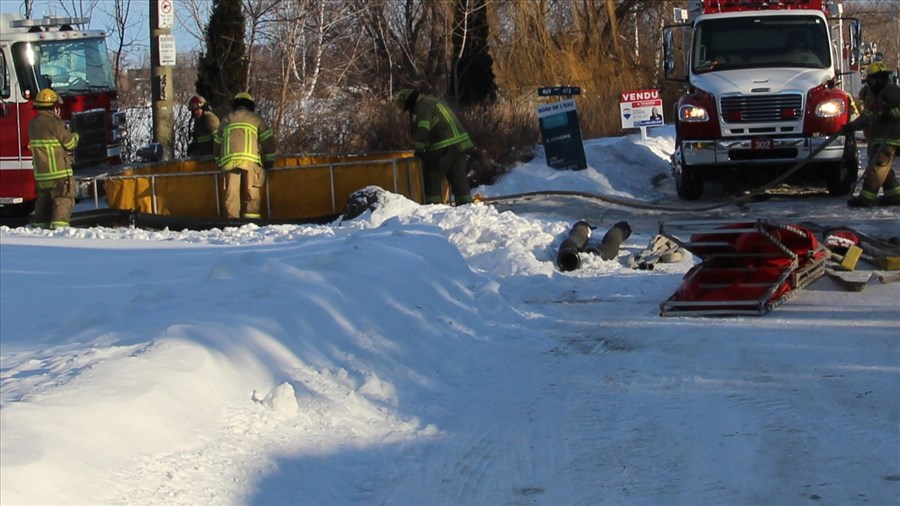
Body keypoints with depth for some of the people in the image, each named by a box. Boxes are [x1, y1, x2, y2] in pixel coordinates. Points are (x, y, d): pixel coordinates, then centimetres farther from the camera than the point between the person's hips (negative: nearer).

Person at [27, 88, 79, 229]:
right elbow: (70, 143, -12)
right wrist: (75, 136, 11)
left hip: (40, 169, 7)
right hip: (58, 169, -7)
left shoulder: (33, 124, 8)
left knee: (43, 197, 17)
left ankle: (41, 223, 18)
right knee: (64, 198, -3)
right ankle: (59, 223, -13)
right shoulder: (55, 123, -16)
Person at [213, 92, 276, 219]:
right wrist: (269, 161, 21)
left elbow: (217, 143, 30)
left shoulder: (226, 120, 28)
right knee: (252, 194, -4)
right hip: (250, 160, -2)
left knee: (231, 194, -4)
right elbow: (268, 140, 13)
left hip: (228, 160, 2)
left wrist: (219, 163, 37)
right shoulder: (255, 118, 18)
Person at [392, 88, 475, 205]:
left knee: (432, 177, 1)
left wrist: (419, 149, -11)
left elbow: (422, 129, -19)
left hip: (444, 147, -9)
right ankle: (465, 204, 10)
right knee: (458, 178, 11)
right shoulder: (434, 102, 24)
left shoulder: (423, 107, -7)